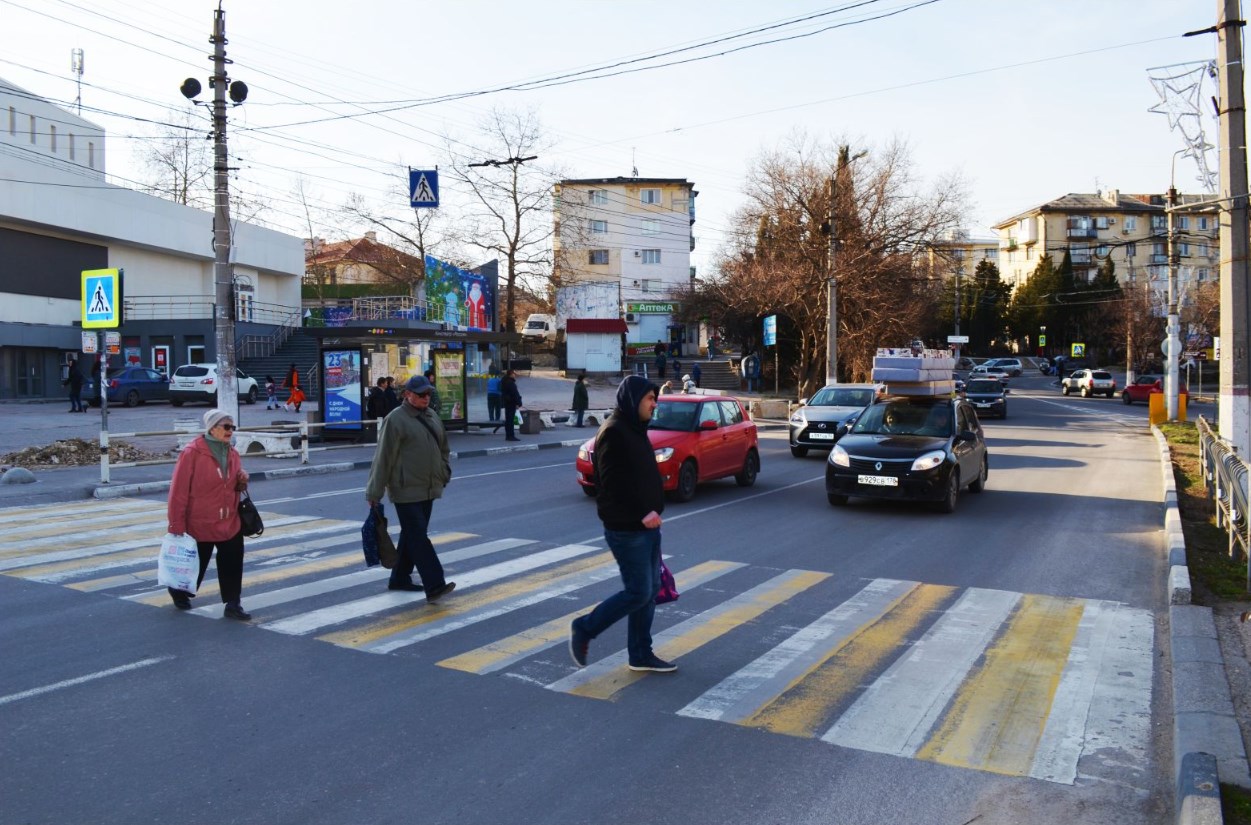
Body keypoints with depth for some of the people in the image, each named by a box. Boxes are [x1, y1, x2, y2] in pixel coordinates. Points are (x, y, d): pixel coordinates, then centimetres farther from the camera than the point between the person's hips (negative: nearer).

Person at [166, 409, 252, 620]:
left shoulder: (232, 453, 4)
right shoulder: (192, 453, -16)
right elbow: (179, 490, -16)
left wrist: (242, 482, -7)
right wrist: (176, 523, -16)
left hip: (230, 523, 5)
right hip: (200, 524, -5)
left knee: (233, 565, 1)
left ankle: (232, 605, 10)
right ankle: (179, 592, 42)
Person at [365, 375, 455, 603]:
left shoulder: (432, 416, 12)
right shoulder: (395, 419, -11)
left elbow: (443, 448, 23)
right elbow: (383, 458, -12)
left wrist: (444, 474, 18)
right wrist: (374, 493, -11)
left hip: (428, 489, 8)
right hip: (406, 491, -8)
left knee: (412, 535, 15)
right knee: (418, 537, -10)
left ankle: (399, 578, 28)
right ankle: (434, 586, -14)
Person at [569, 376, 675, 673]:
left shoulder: (635, 430, 15)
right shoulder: (613, 432, -16)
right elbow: (613, 486, -23)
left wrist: (653, 510, 8)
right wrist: (641, 515, -23)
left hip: (647, 526, 10)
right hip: (626, 530, -10)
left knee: (649, 591, 12)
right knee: (638, 592, -5)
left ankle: (641, 655, 23)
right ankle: (583, 629, 11)